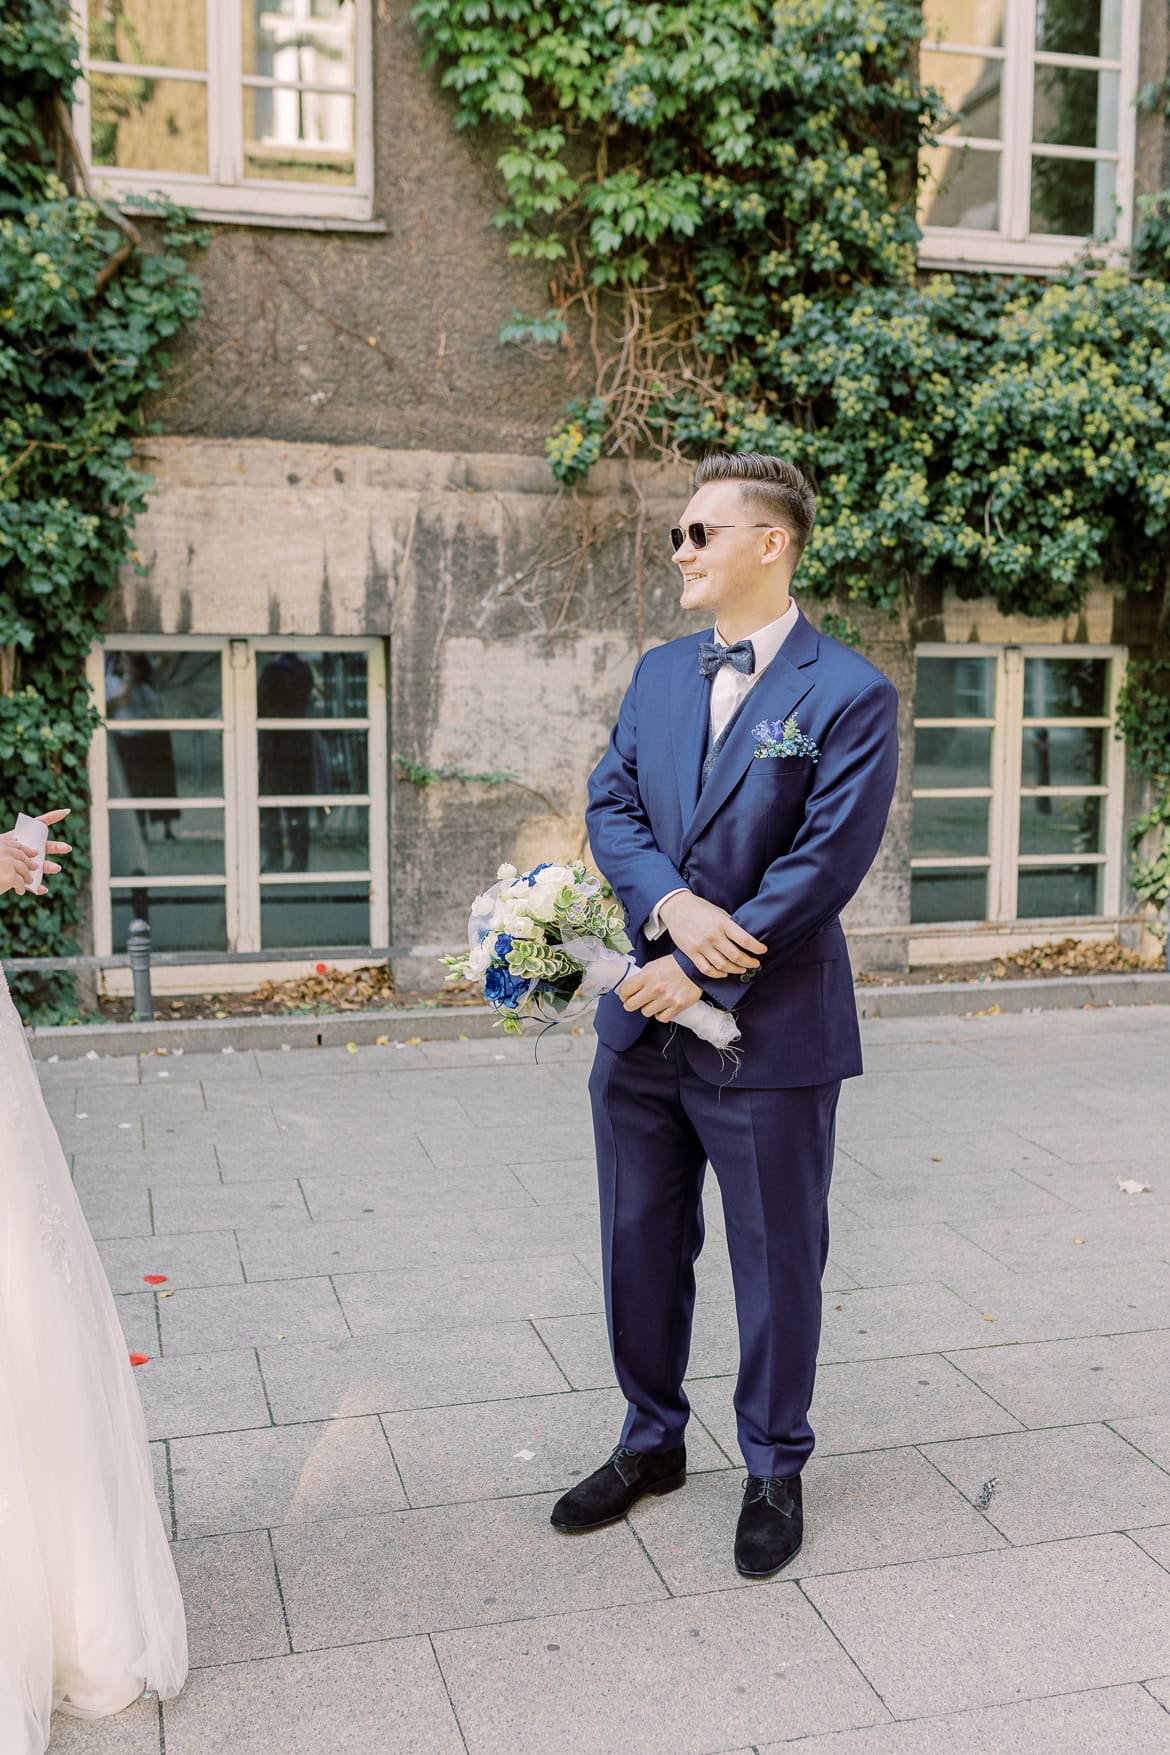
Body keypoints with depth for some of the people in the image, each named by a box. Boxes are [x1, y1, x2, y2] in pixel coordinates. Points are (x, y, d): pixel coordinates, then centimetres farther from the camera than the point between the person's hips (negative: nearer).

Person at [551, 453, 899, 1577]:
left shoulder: (848, 695, -10)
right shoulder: (657, 674, 9)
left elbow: (825, 864, -16)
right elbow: (610, 806, 3)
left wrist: (701, 967, -18)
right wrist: (672, 907, -16)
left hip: (770, 1031, -5)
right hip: (641, 1021, 6)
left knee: (776, 1262, 11)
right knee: (640, 1249, 17)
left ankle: (775, 1471, 33)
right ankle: (651, 1444, 39)